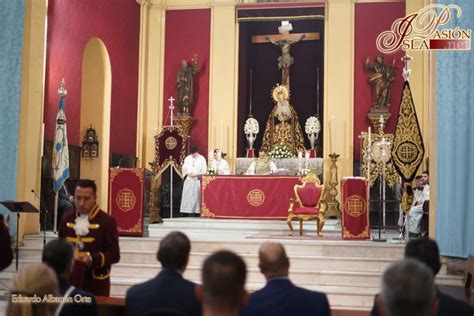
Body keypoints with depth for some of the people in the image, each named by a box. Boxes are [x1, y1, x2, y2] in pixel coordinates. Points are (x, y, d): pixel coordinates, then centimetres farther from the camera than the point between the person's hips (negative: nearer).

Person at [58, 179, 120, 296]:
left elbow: (114, 254, -8)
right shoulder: (66, 219, 11)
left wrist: (92, 259, -24)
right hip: (70, 281, 4)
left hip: (95, 284, -4)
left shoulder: (107, 221, -5)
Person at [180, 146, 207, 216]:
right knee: (187, 197, -3)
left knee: (197, 196, -6)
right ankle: (188, 211, -2)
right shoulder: (187, 158, 11)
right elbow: (184, 168, 11)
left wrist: (196, 175, -13)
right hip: (188, 180, 3)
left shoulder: (202, 159, 2)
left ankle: (197, 211, -5)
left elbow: (204, 170, -1)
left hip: (197, 181, -3)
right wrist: (188, 174, -9)